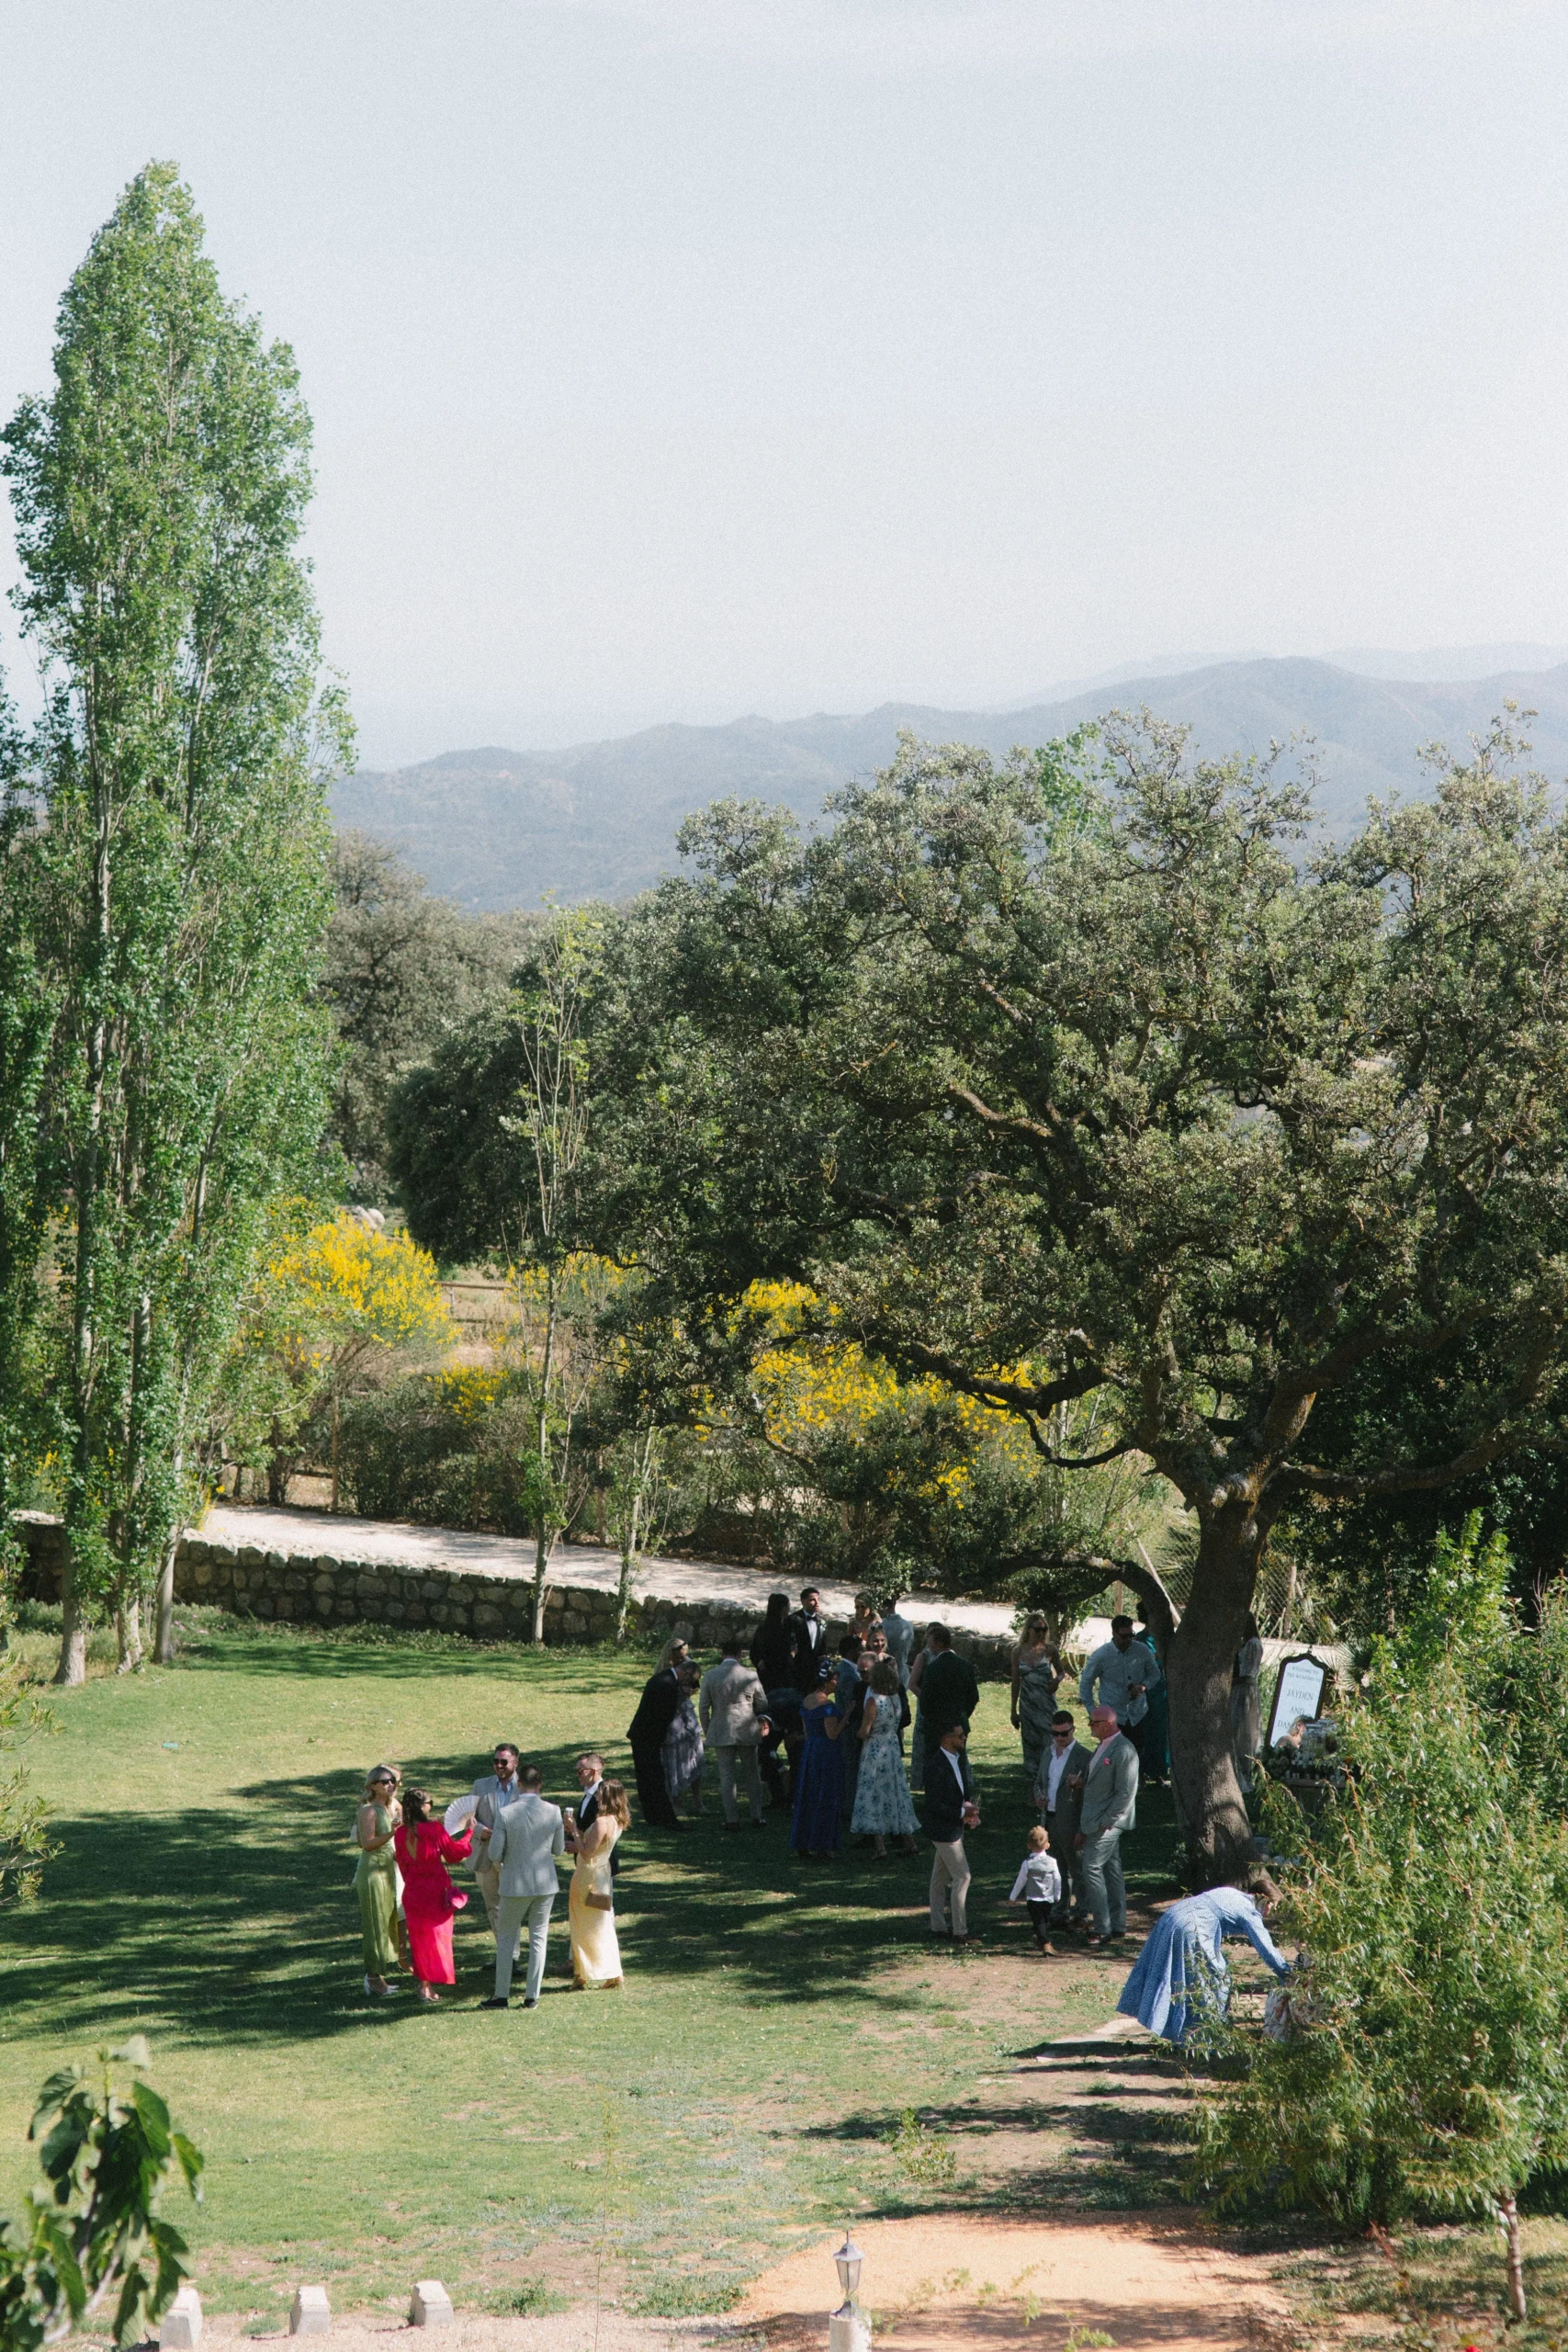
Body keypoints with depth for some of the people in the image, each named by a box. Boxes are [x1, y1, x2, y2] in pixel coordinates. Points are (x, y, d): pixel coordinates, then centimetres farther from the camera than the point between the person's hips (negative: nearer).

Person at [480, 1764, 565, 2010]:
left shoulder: (505, 1814, -14)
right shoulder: (553, 1812, -7)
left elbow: (495, 1853, -11)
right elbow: (559, 1849, 4)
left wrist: (499, 1863, 11)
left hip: (515, 1884, -2)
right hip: (546, 1883, 2)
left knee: (506, 1939, 11)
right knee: (538, 1939, 11)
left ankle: (501, 1996, 13)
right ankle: (532, 1996, 12)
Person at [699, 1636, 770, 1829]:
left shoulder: (710, 1676, -6)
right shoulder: (751, 1675, -6)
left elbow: (703, 1707, -1)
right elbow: (762, 1704, 5)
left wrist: (707, 1731, 12)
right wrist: (760, 1719, 26)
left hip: (721, 1732, -1)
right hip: (748, 1733, 1)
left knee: (727, 1775, 5)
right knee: (752, 1773, 14)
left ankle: (732, 1819, 5)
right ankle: (757, 1816, 17)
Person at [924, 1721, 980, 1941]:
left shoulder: (958, 1758, 5)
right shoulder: (936, 1765, -24)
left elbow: (966, 1786, 19)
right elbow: (934, 1805, -24)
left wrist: (971, 1805, 0)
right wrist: (962, 1812, -22)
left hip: (954, 1826, 9)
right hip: (944, 1830, -9)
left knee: (940, 1877, 17)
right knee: (962, 1876, -6)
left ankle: (938, 1926, 26)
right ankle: (959, 1931, 0)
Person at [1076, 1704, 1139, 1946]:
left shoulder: (1124, 1751, -18)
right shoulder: (1102, 1746, 13)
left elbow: (1126, 1793, -21)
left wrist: (1106, 1822, -19)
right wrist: (1083, 1828, 16)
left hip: (1108, 1821, -10)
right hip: (1094, 1821, 10)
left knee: (1092, 1868, -11)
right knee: (1111, 1869, 13)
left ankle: (1102, 1928, -7)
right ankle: (1117, 1924, 19)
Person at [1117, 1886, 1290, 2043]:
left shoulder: (1232, 1894, 22)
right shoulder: (1249, 1913, -1)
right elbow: (1265, 1948, -3)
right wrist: (1287, 1973, 3)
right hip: (1190, 1928, -9)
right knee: (1216, 1979, 3)